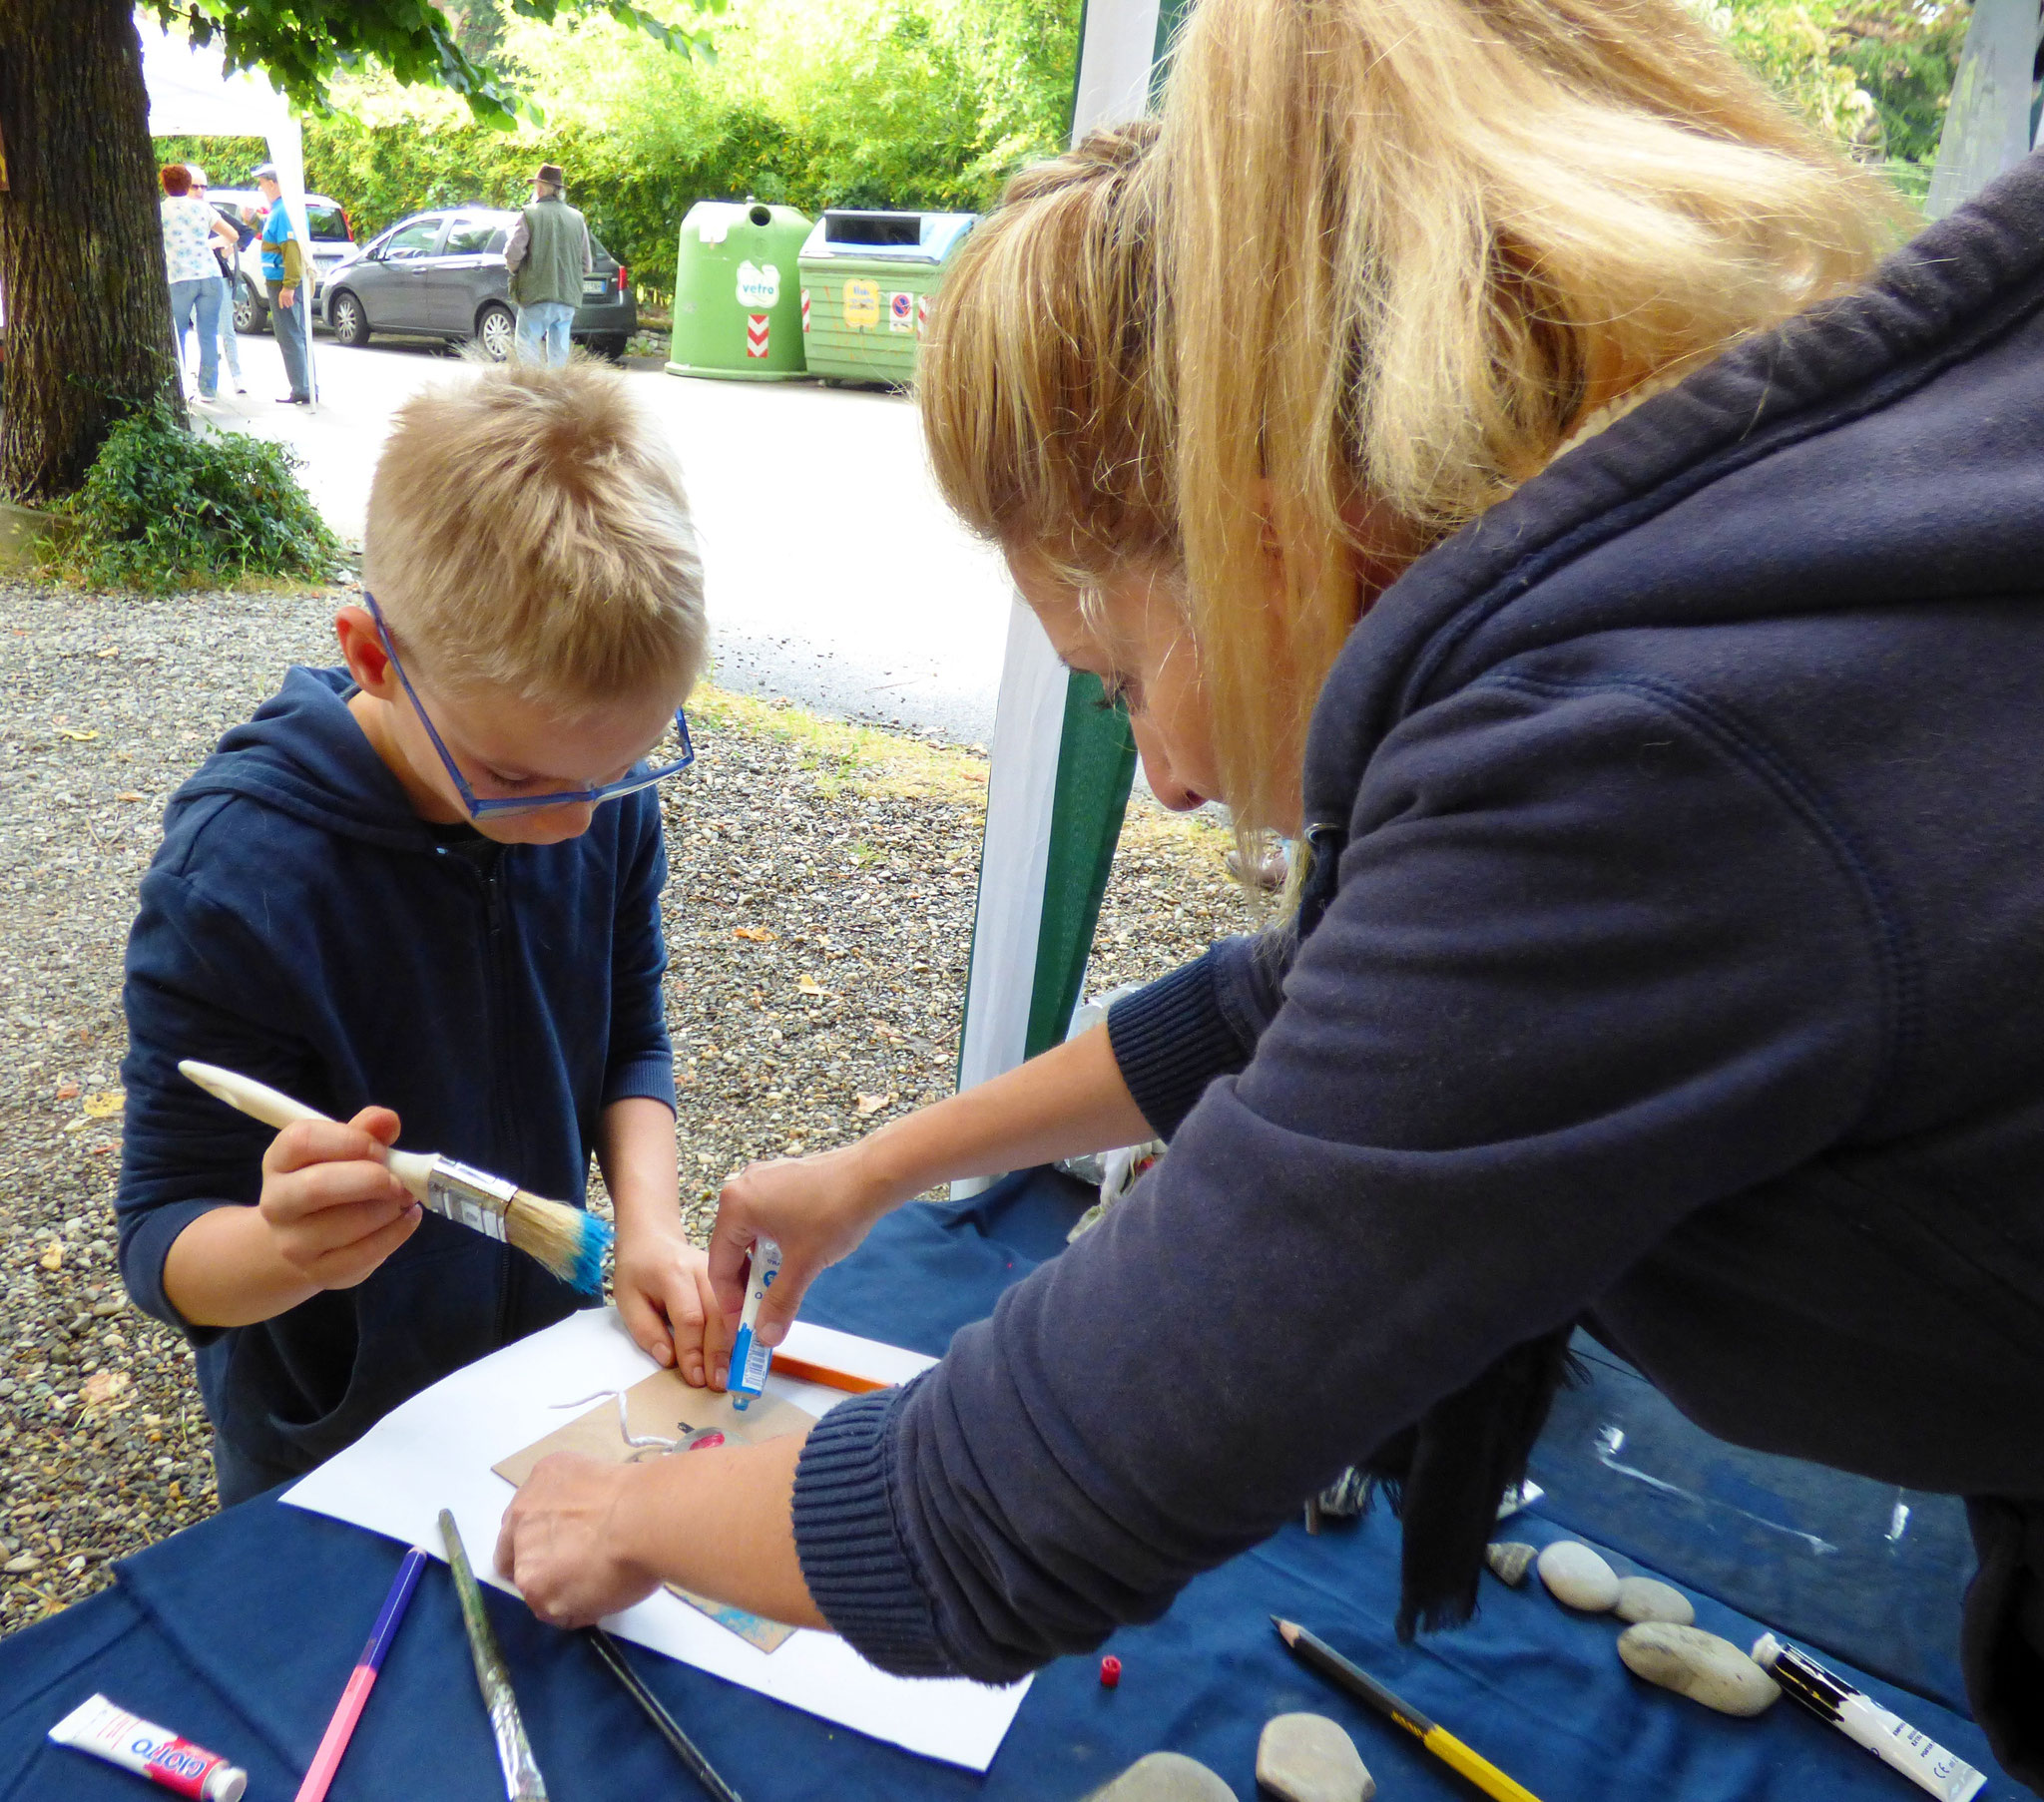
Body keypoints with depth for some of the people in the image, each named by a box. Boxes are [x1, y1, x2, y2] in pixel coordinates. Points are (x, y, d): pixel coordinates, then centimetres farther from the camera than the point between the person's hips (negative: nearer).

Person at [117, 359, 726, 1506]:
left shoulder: (605, 793, -16)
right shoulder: (234, 879, -30)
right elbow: (162, 1238, -22)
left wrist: (649, 1226, -19)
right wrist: (288, 1246, -44)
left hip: (551, 1363, 4)